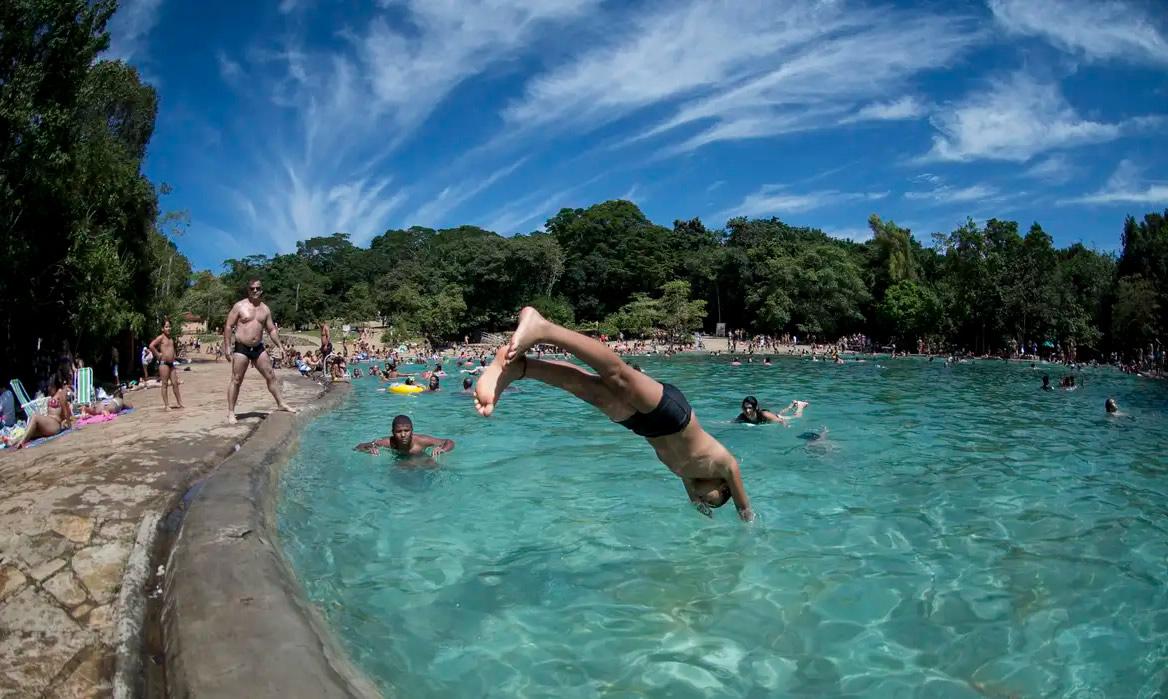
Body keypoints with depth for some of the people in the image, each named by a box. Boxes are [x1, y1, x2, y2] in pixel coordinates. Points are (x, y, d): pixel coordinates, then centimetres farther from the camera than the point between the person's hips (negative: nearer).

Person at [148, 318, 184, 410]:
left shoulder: (171, 338, 14)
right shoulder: (161, 338, -9)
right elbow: (151, 346, -22)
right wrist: (158, 354, -14)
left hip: (171, 363, 7)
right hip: (163, 363, -7)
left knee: (175, 383, 9)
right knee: (165, 384, -3)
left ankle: (179, 402, 16)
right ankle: (166, 405, 0)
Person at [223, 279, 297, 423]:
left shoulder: (265, 309, 9)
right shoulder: (239, 306, -4)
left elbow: (272, 330, 15)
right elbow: (228, 326, -5)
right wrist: (227, 347, -11)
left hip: (258, 348, 5)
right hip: (241, 348, -4)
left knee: (271, 376, 6)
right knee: (236, 380, -2)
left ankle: (281, 404, 17)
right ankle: (231, 412, 4)